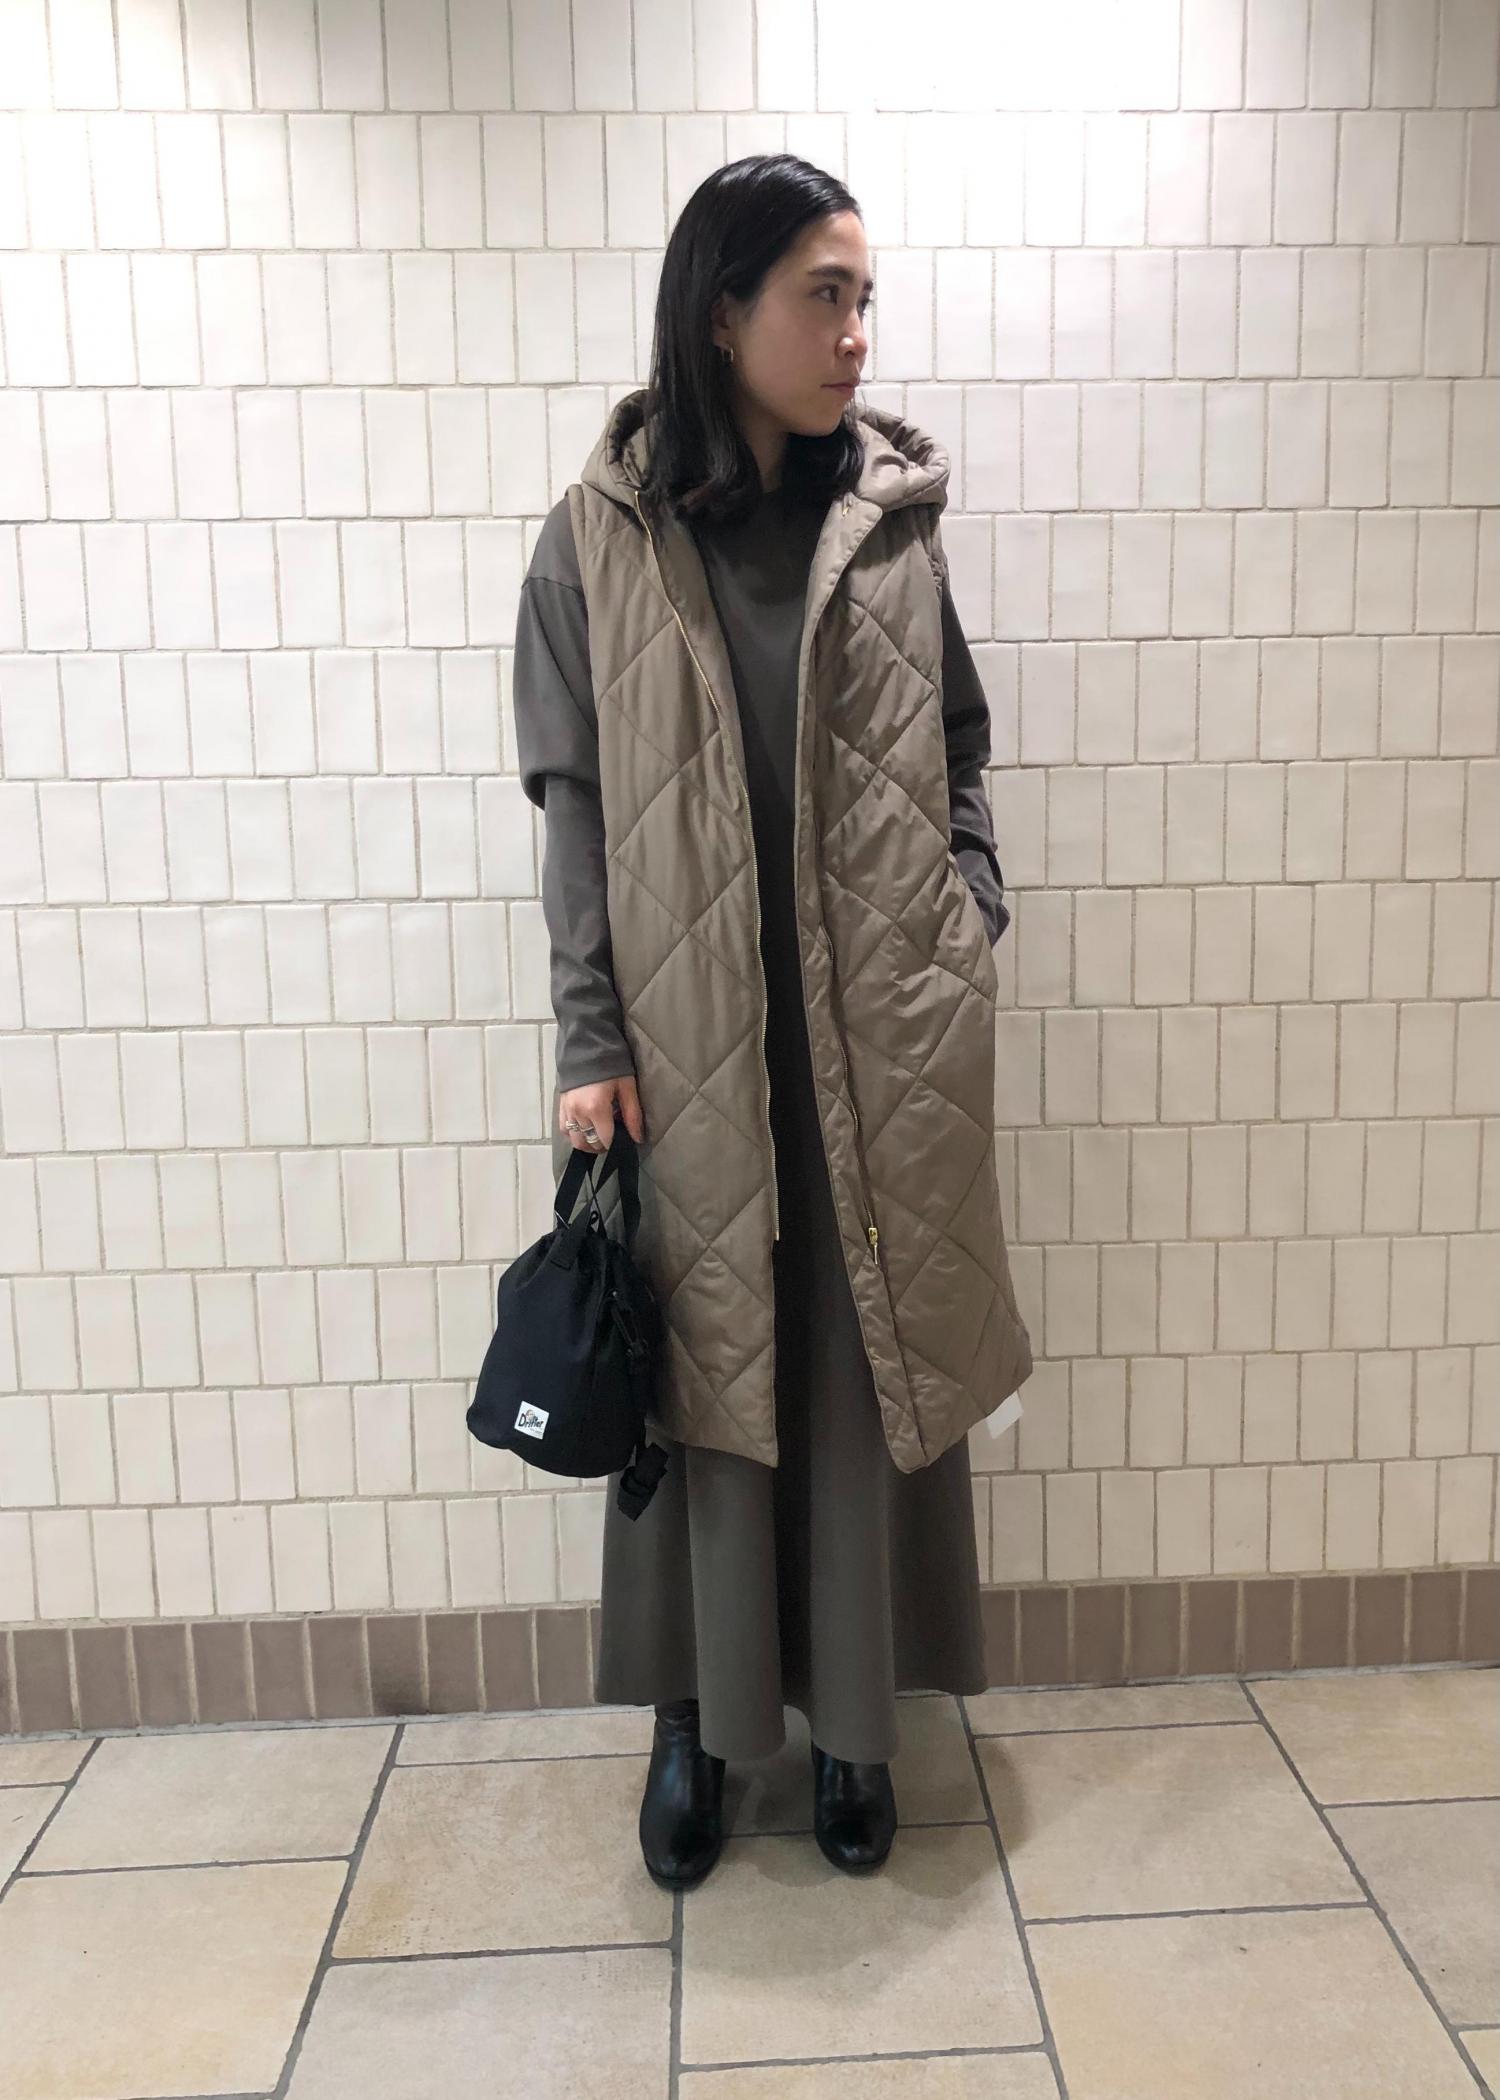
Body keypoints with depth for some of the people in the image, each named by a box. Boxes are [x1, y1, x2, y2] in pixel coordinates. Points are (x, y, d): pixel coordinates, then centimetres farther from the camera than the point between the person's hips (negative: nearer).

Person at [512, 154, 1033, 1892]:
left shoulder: (892, 518, 5)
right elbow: (572, 807, -2)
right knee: (700, 1370, 9)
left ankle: (852, 1715, 31)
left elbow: (962, 747, 13)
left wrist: (971, 921, 1)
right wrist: (593, 1050, -6)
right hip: (692, 1043, -1)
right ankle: (694, 1720, 31)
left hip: (877, 1044, 2)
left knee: (865, 1375, 10)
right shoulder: (600, 537, -1)